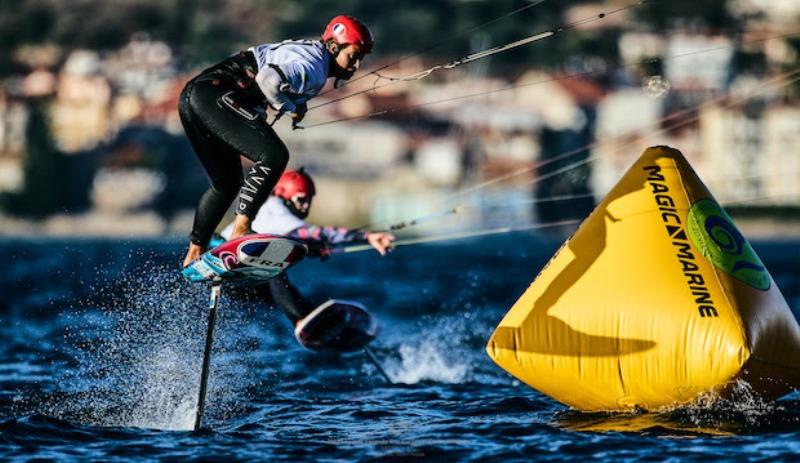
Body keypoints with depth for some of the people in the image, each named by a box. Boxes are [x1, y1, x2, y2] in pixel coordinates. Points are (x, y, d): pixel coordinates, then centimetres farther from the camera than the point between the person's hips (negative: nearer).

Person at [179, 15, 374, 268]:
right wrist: (291, 109, -9)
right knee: (274, 155, -21)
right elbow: (268, 79, -27)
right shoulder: (314, 65, -12)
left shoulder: (305, 51, 20)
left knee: (227, 183, 22)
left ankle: (194, 253, 29)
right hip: (214, 94, -11)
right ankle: (241, 228, -20)